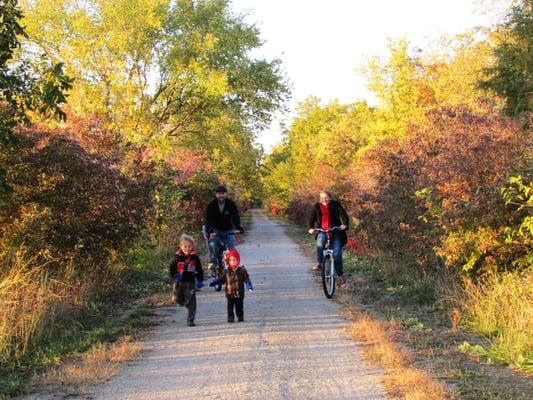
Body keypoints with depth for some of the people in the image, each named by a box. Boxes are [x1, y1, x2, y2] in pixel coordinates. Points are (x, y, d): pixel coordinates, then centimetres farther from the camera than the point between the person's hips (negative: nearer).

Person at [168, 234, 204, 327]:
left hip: (190, 281, -1)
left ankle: (190, 320, 2)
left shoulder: (194, 257, -5)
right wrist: (175, 276, -14)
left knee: (191, 301, -4)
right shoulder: (177, 257, -6)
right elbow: (171, 268, 1)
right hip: (179, 282, 1)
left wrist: (200, 281, -2)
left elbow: (199, 270, 3)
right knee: (176, 299, 1)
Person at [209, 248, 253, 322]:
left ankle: (240, 317, 23)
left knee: (239, 307, 9)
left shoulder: (242, 270, -2)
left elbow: (246, 279, -2)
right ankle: (230, 318, 5)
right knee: (230, 307, -3)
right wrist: (214, 283, 1)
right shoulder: (227, 272, 0)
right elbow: (222, 280, 8)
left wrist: (249, 285, -17)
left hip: (239, 294, 0)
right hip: (230, 294, 0)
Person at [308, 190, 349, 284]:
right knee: (320, 242, -35)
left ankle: (340, 274, 4)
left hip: (335, 231, -1)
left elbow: (344, 215, -6)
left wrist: (345, 224, -26)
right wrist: (311, 228, -8)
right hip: (322, 231, 1)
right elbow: (312, 219, 11)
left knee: (337, 253, -13)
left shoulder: (335, 205, 0)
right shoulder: (317, 207, 6)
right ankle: (319, 264, -17)